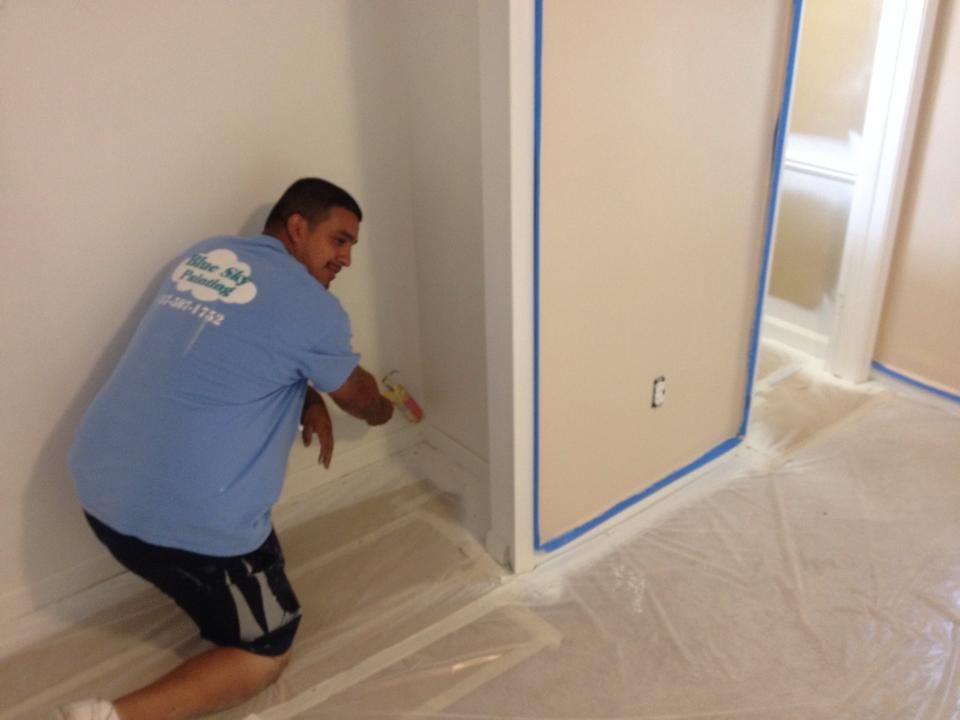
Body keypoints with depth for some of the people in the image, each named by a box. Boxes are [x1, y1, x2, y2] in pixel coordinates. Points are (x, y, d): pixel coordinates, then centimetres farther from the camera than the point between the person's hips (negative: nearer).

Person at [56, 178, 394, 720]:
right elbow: (358, 395, 9)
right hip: (184, 518, -8)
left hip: (96, 487, 8)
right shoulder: (314, 309, -10)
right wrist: (384, 410, 32)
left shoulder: (206, 254, 11)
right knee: (269, 651, 14)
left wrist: (306, 399, 14)